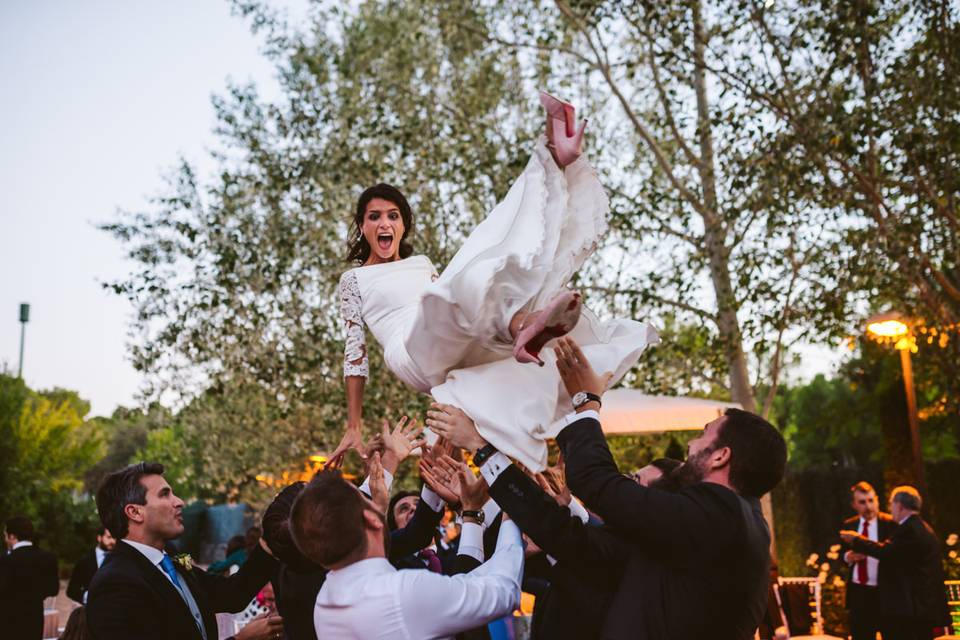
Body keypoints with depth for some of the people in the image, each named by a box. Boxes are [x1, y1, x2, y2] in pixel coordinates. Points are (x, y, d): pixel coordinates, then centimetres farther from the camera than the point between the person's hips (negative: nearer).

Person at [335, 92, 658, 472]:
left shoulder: (421, 265, 34)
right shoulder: (354, 279, 22)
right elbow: (355, 349, 14)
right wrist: (354, 427, 7)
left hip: (462, 351, 5)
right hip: (416, 351, -5)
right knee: (468, 279, -33)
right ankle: (522, 323, -62)